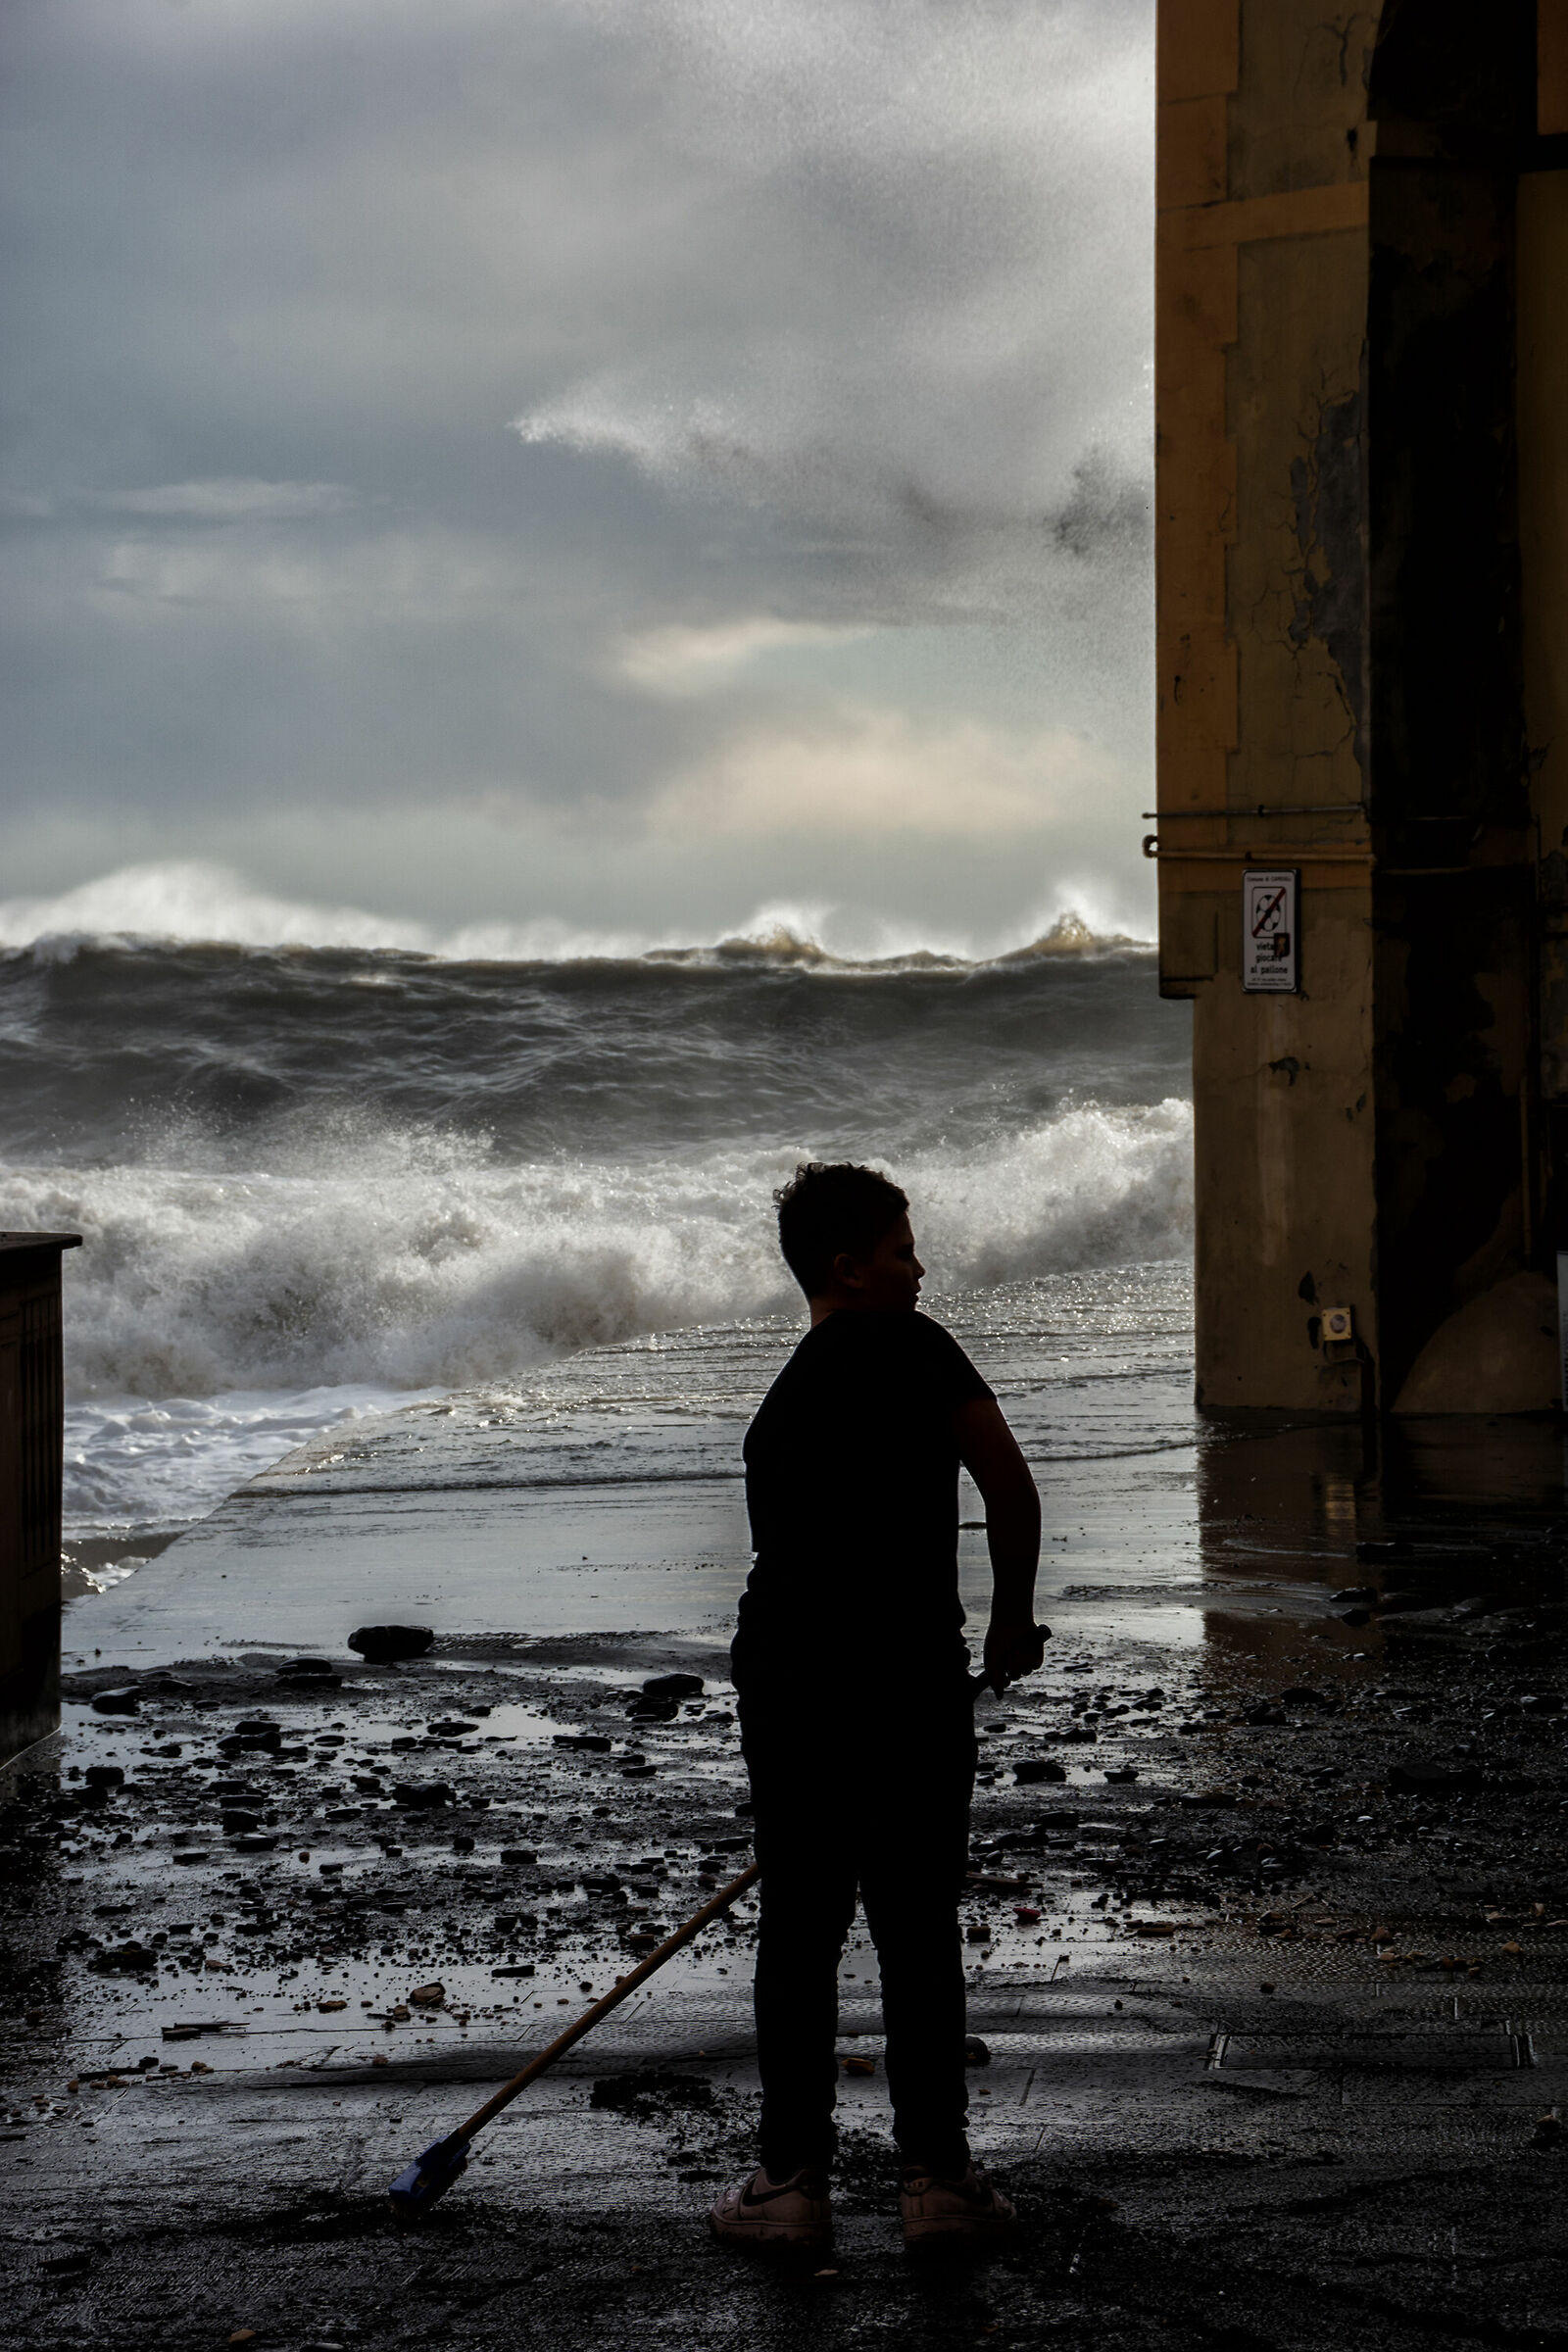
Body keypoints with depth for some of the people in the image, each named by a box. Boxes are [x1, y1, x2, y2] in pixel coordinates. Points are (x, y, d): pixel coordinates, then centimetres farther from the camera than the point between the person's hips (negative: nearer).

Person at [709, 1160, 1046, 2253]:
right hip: (909, 1681, -4)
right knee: (920, 1934, 5)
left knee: (799, 1930, 10)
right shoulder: (909, 1348, -3)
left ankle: (792, 2179, 12)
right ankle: (937, 2178, 10)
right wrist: (1013, 1617, 4)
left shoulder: (782, 1403, 14)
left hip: (782, 1683, 4)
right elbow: (1009, 1486, -10)